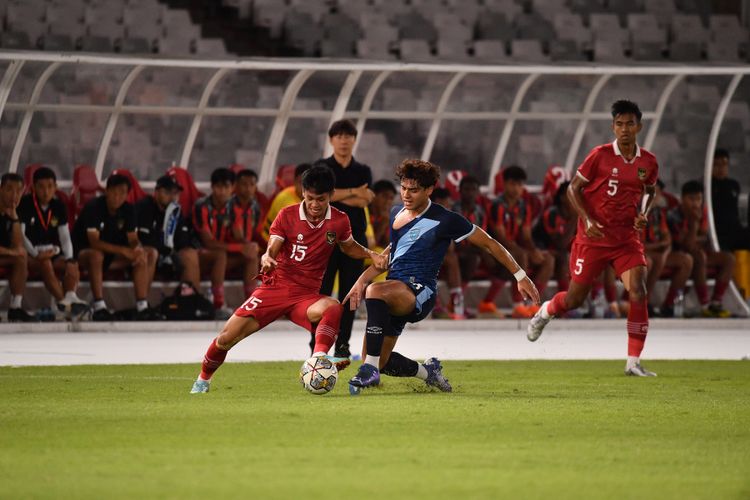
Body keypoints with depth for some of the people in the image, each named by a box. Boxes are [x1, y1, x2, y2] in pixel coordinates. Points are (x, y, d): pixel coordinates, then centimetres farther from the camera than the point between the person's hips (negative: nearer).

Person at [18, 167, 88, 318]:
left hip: (53, 253, 5)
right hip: (30, 254, -5)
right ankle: (63, 301, -45)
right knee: (46, 264, -35)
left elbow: (65, 236, 8)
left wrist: (69, 258, -11)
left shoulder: (58, 207, 10)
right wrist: (36, 254, -24)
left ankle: (70, 296, -45)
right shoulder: (24, 204, -5)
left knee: (72, 266, -22)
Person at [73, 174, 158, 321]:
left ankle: (142, 306, -19)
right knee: (96, 255, -40)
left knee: (143, 257, -13)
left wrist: (138, 249, -28)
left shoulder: (128, 210, -3)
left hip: (112, 254, 6)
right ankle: (99, 307, -38)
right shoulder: (93, 207, -22)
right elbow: (94, 242, -29)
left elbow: (133, 239, -2)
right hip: (83, 252, -6)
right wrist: (123, 250, -35)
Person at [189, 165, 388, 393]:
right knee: (226, 338, -6)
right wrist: (266, 259, -35)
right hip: (275, 287, 0)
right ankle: (203, 379, 21)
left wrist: (371, 254, 2)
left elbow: (349, 247, 21)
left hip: (306, 295, 0)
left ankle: (319, 358, -55)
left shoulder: (339, 221, 1)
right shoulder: (287, 215, -4)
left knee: (334, 308, -36)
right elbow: (272, 250, -11)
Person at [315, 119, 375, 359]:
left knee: (349, 293, 1)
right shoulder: (321, 167, 5)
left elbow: (364, 201, -6)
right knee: (321, 291, -6)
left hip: (354, 238, 2)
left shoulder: (363, 171, 10)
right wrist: (353, 193, -12)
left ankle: (343, 344, 7)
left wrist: (335, 194, -11)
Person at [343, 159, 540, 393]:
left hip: (420, 292, -8)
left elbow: (489, 243, 2)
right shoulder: (396, 213, 13)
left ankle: (370, 369, -37)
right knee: (378, 362, 1)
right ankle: (428, 371, 29)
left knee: (375, 291, -39)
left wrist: (521, 276, 3)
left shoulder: (445, 220, -7)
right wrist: (362, 280, 14)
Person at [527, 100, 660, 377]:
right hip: (593, 237, -2)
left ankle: (634, 362, -11)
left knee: (638, 292, -17)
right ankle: (545, 312, 43)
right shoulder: (600, 155, -11)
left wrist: (644, 214, 1)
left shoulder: (648, 162, 0)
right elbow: (573, 188, -4)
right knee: (575, 298, 6)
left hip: (627, 238, 2)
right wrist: (588, 220, -16)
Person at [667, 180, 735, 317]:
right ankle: (705, 306, -37)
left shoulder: (702, 211, 1)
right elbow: (688, 245, -28)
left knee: (728, 258, -9)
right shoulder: (674, 216, -22)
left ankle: (716, 302, -14)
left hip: (696, 253, 8)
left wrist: (695, 240, -18)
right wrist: (694, 222, -36)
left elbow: (704, 237, 3)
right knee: (699, 256, -37)